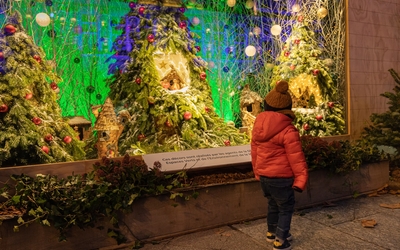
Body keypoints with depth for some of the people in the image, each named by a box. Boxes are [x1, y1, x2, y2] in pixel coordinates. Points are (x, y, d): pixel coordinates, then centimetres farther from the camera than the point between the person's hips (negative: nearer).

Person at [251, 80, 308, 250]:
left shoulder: (258, 125, 1)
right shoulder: (288, 130, -19)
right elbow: (296, 158, -17)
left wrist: (257, 171, 20)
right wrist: (301, 178, -10)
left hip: (263, 175, 7)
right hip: (281, 177, -6)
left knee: (273, 204, 25)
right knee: (286, 208, 11)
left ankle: (272, 233, 41)